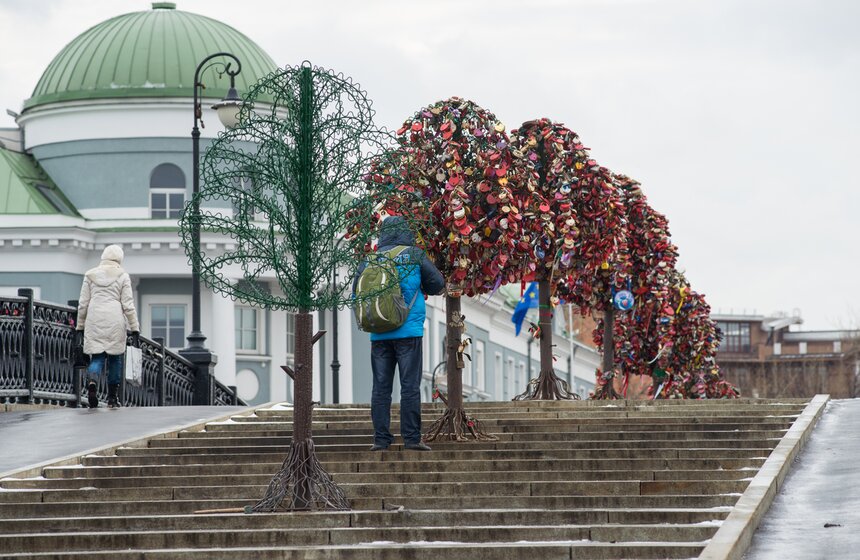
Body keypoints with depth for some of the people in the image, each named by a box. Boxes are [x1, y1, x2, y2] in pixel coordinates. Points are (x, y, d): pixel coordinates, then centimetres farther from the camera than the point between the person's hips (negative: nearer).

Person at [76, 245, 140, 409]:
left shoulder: (90, 275, 9)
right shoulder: (122, 276, 3)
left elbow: (83, 304, 9)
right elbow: (128, 305, -1)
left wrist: (80, 327, 16)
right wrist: (135, 329, 3)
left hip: (94, 321, 2)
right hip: (115, 321, -1)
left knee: (97, 357, 5)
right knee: (115, 358, 11)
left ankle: (91, 381, -26)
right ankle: (112, 397, 12)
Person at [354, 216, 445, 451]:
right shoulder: (414, 256, -1)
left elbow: (356, 289, 11)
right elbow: (438, 285, 6)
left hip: (379, 334, 3)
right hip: (409, 332, -3)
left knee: (381, 388, 5)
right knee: (410, 386, -2)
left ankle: (381, 438, 3)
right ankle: (411, 437, -5)